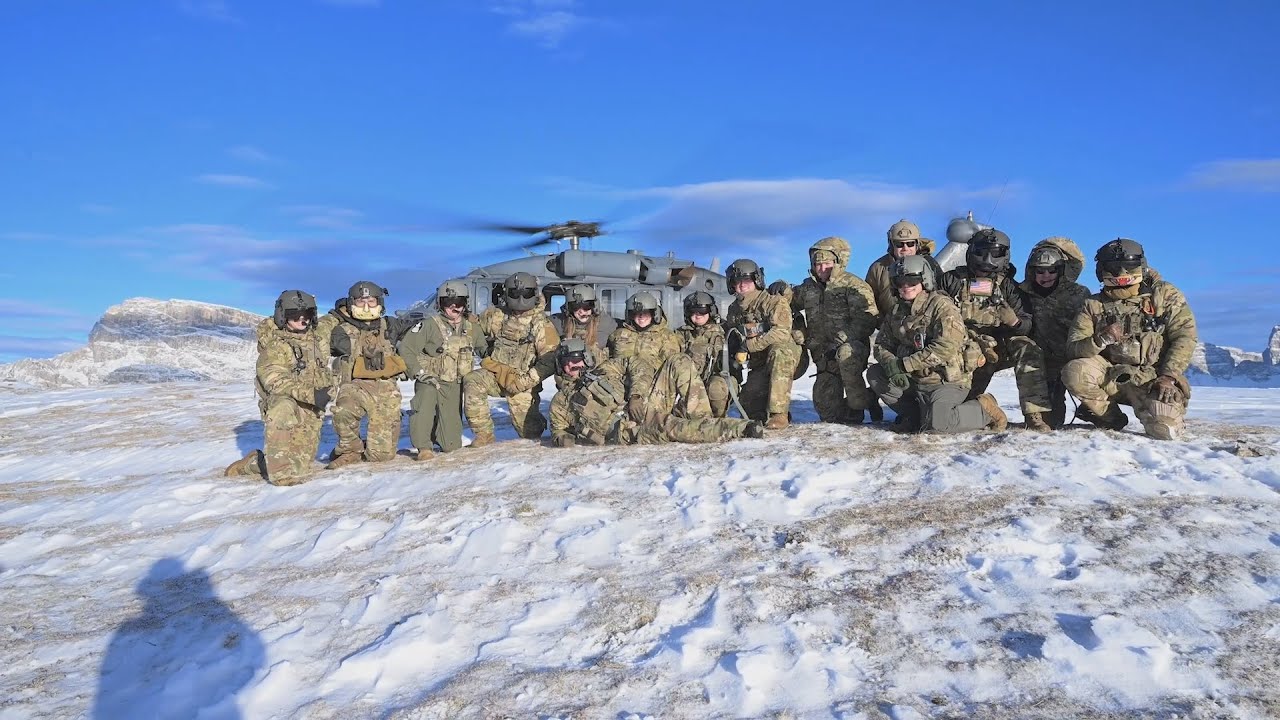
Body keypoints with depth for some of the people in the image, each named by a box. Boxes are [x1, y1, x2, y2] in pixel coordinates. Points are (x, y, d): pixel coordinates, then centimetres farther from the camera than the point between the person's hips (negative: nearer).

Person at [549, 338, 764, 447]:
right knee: (668, 426, -36)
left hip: (643, 407, 4)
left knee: (679, 363, -14)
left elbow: (638, 364, 13)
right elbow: (558, 430, 24)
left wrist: (636, 395, -6)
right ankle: (741, 428, -41)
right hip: (631, 431, -4)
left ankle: (703, 418, -20)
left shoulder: (605, 369, 24)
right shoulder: (561, 402, 22)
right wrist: (562, 439, -4)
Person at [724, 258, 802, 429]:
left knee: (778, 351, -41)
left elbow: (781, 333, -27)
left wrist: (748, 345, -29)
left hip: (786, 356, -5)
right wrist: (734, 348, -8)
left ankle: (778, 413, -37)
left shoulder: (775, 301, -13)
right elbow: (729, 336, 17)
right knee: (751, 409, -10)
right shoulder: (734, 309, 7)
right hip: (759, 365, 5)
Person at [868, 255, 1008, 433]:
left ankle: (985, 411, -2)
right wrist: (891, 365, -17)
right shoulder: (897, 312, 10)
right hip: (913, 379, 7)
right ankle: (914, 414, 4)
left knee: (935, 423, -30)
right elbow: (882, 345, 8)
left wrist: (904, 364, -23)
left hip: (948, 380, -7)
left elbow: (946, 347, -25)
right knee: (874, 374, -4)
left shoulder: (941, 305, -13)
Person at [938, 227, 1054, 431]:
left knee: (1026, 348, -29)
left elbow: (1026, 325, 1)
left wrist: (1014, 321, -25)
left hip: (998, 349, 1)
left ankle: (1034, 414, -28)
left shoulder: (1007, 285, 7)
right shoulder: (952, 280, 4)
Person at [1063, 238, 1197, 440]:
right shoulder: (1093, 306, 6)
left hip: (1153, 380, -1)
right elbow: (1073, 348, -5)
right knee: (1074, 372, -29)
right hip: (1112, 377, 1)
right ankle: (1110, 417, -2)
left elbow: (1185, 337, -4)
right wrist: (1100, 340, -26)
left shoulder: (1165, 295, 4)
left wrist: (1168, 376, -16)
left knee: (1164, 429, -25)